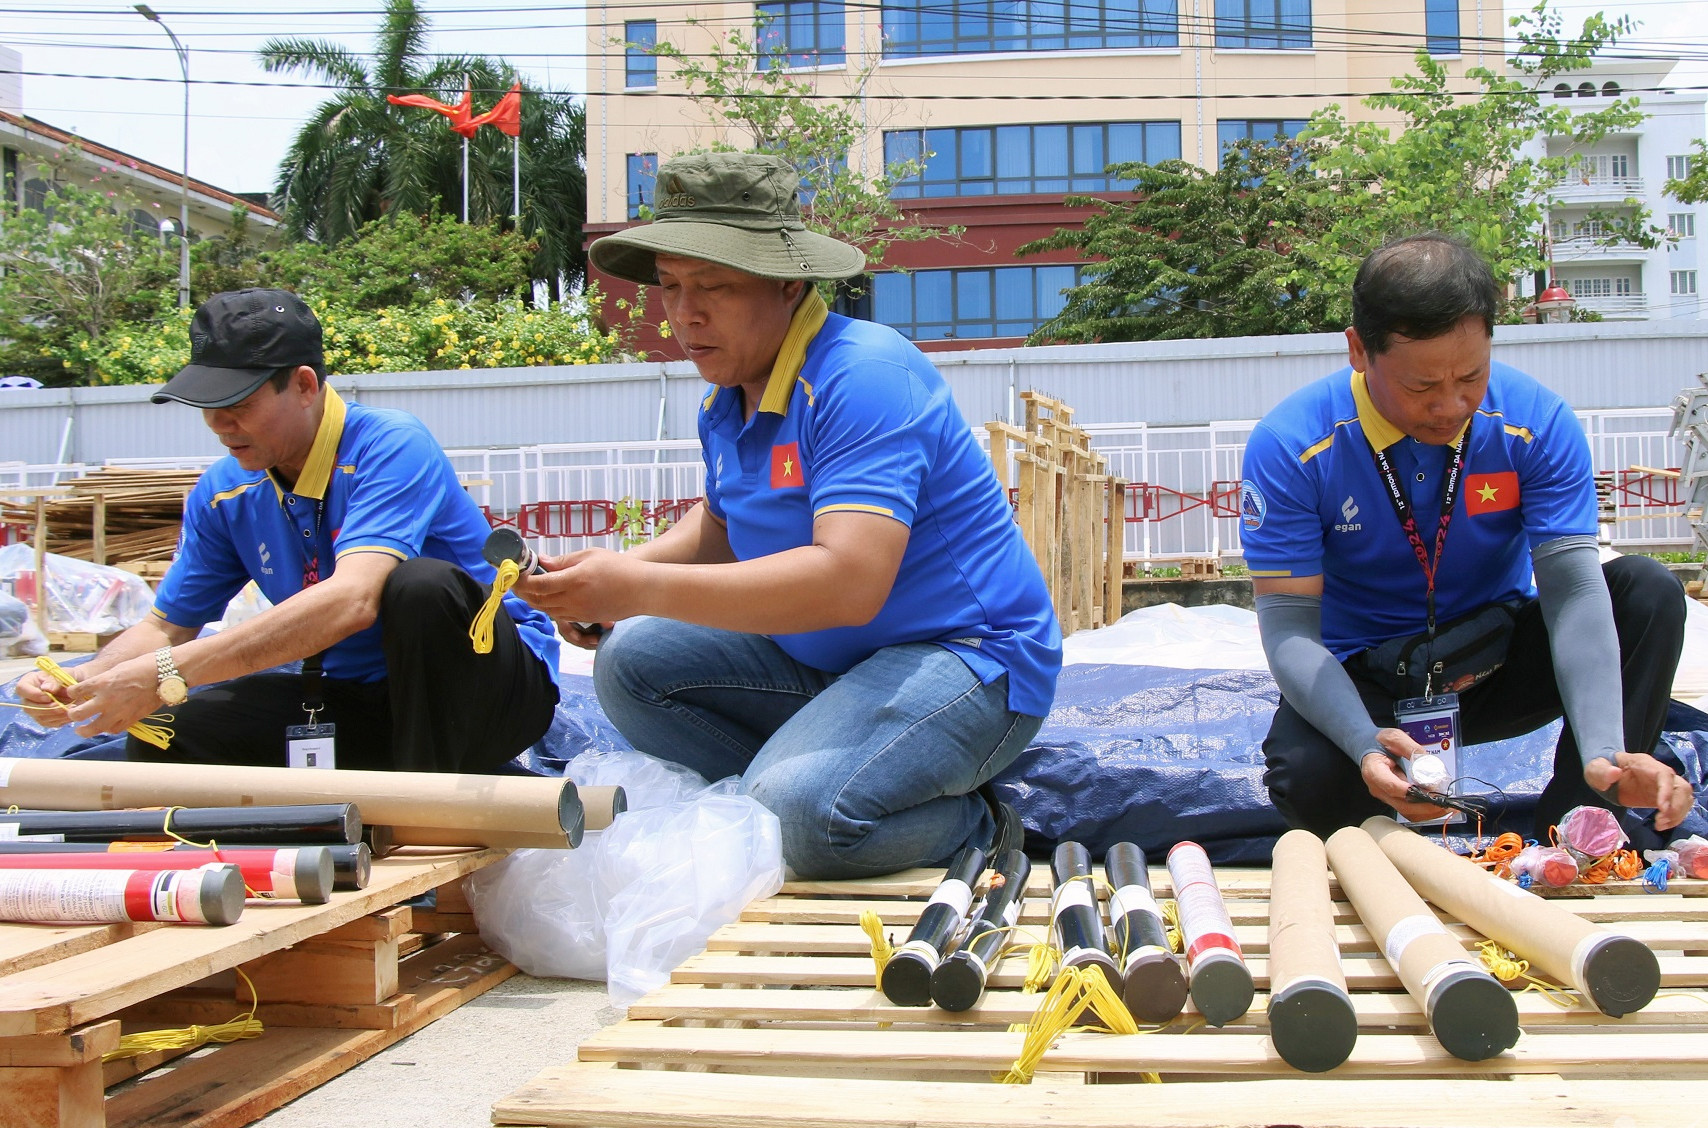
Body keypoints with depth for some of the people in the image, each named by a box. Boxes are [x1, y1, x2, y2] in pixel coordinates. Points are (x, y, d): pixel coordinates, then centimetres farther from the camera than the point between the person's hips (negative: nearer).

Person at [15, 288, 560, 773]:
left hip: (493, 689, -6)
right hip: (356, 702, 6)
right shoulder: (224, 492, 2)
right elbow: (168, 625, 12)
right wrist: (83, 679, -12)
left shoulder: (392, 447, -22)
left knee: (421, 585, -37)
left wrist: (166, 674, -39)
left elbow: (351, 601, -37)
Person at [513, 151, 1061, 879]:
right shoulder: (727, 401, 7)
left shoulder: (860, 376, -23)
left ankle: (975, 831, -2)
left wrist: (642, 590, -35)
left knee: (799, 810, -32)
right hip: (822, 656, 9)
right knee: (632, 662, -2)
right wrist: (620, 570, -1)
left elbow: (850, 583, -34)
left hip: (968, 658, -9)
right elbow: (721, 527, 23)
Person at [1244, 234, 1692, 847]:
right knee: (1307, 776, -34)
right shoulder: (1290, 446, -20)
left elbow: (1573, 590, -22)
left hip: (1501, 665, 3)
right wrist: (1366, 744, -40)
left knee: (1649, 591, -20)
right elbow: (1289, 624, -22)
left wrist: (1605, 751, -38)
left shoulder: (1538, 423, -15)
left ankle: (1582, 812, -15)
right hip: (1363, 681, -2)